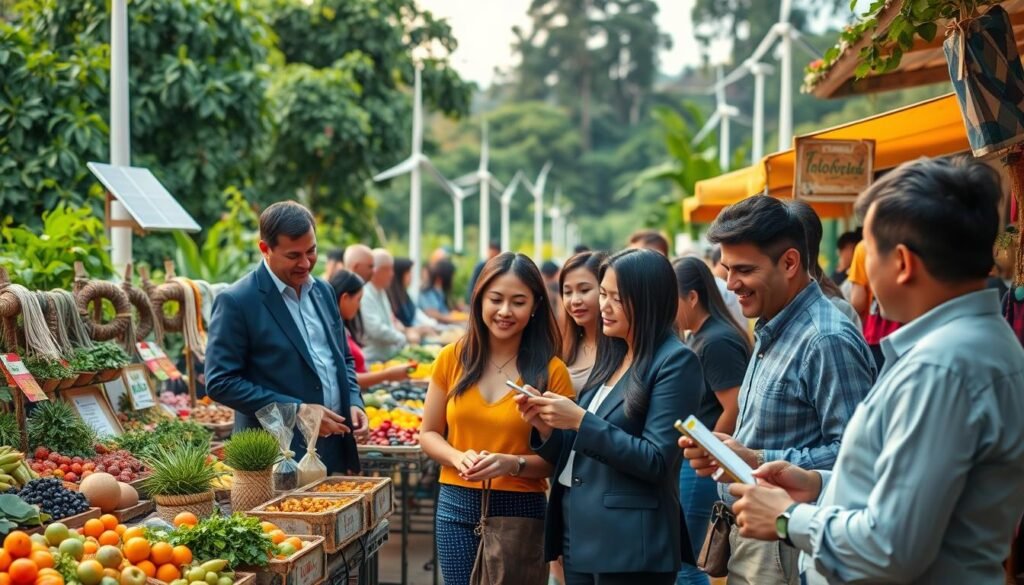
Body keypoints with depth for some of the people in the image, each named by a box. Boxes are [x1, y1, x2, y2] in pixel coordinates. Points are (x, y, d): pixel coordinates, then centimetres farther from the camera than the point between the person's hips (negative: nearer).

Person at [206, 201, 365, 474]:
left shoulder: (323, 291, 11)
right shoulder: (236, 302, -10)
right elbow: (220, 382, -13)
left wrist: (353, 402, 2)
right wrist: (297, 410, -16)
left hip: (336, 450, 6)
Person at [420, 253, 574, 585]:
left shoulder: (551, 371, -5)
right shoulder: (453, 358, 2)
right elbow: (428, 434, 9)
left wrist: (513, 464, -21)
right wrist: (458, 458, -11)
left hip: (521, 511, -2)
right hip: (457, 507, 2)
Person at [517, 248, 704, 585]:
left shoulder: (675, 362, -10)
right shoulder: (612, 358, 13)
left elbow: (656, 461, -17)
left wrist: (581, 421, -20)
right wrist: (546, 427, -3)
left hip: (628, 546, -8)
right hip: (579, 536, 8)